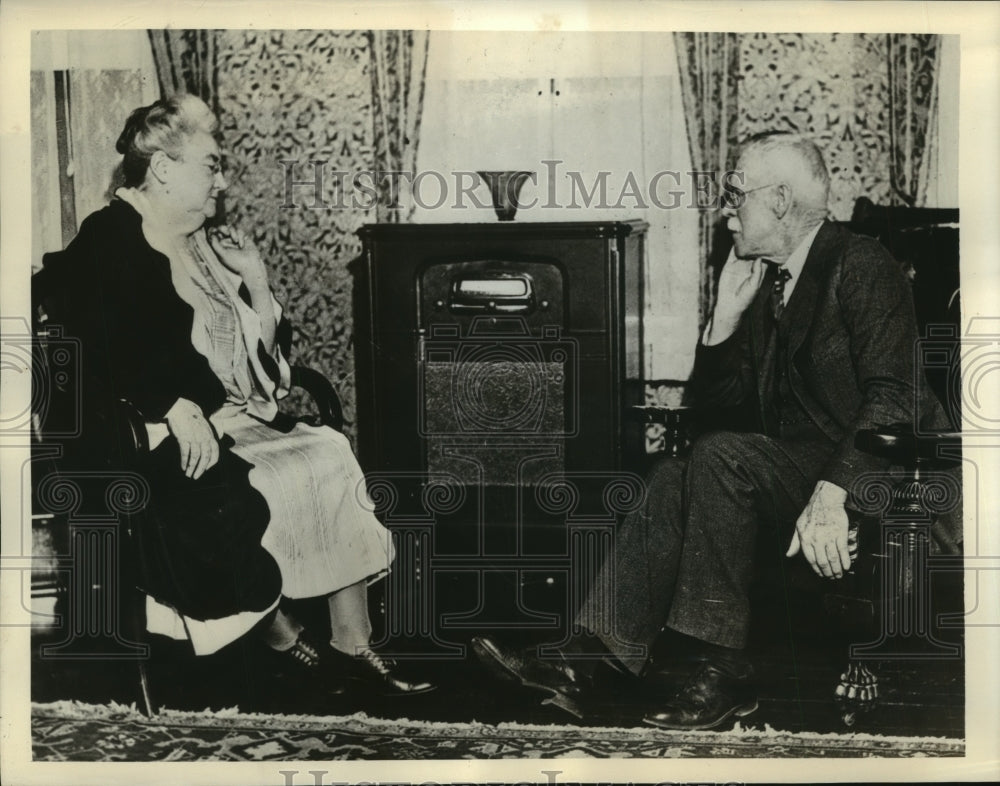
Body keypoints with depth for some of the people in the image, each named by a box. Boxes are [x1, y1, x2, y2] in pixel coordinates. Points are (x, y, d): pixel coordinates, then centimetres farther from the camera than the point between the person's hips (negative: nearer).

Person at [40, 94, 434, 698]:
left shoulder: (212, 245, 20)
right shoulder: (108, 241, -3)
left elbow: (269, 350, 22)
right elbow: (111, 352, -19)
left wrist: (256, 286, 3)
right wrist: (178, 406, -29)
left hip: (237, 418, 7)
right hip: (151, 430, -7)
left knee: (333, 457, -15)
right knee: (235, 500, -31)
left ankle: (353, 645, -12)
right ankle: (283, 637, -6)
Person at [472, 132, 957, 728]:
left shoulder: (862, 266, -11)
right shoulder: (768, 282, 15)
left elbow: (892, 396, -22)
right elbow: (717, 399, 14)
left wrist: (831, 494, -33)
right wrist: (727, 314, 0)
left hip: (877, 473, -8)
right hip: (804, 468, 8)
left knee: (720, 457, -27)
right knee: (675, 479, -13)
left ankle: (725, 673, -21)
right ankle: (582, 663, -20)